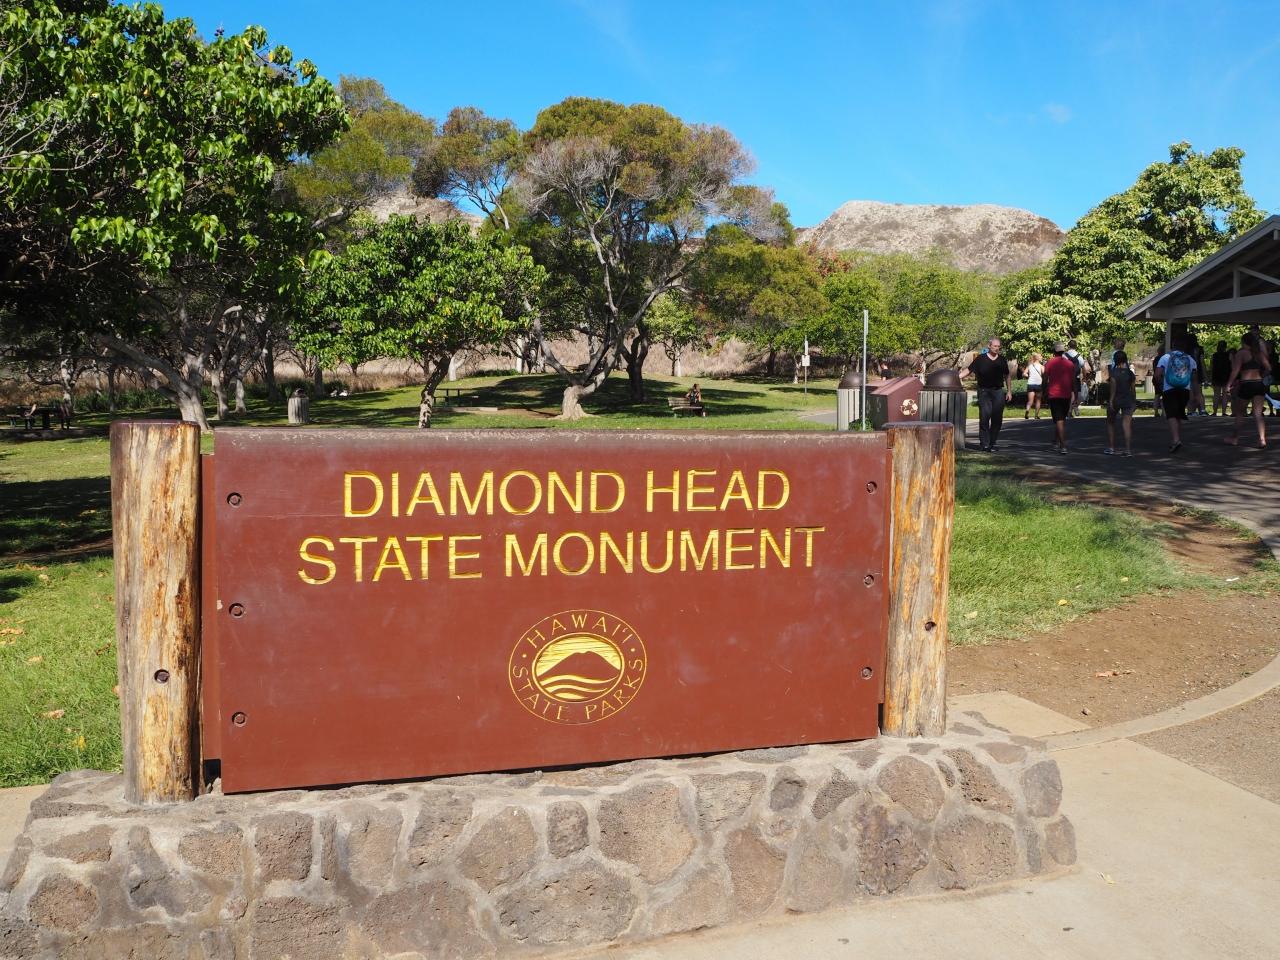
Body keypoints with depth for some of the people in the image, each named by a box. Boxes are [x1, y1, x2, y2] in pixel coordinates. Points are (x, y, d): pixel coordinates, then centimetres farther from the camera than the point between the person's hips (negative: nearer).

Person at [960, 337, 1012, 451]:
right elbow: (968, 370, 2)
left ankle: (993, 443, 10)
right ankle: (984, 443, -3)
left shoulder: (1002, 360, 11)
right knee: (984, 417, -8)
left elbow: (1007, 376, 17)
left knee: (997, 418, 2)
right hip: (984, 392, -3)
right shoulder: (980, 359, 1)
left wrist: (1009, 391, 12)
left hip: (998, 392, 3)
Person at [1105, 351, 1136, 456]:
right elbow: (1133, 389, 6)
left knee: (1110, 423, 14)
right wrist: (1134, 402, 14)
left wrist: (1111, 400, -15)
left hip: (1116, 400, -3)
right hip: (1127, 400, 3)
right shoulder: (1130, 373, 4)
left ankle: (1111, 447, 14)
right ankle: (1128, 449, -8)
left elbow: (1113, 386, -14)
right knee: (1127, 425, -1)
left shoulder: (1114, 372, -8)